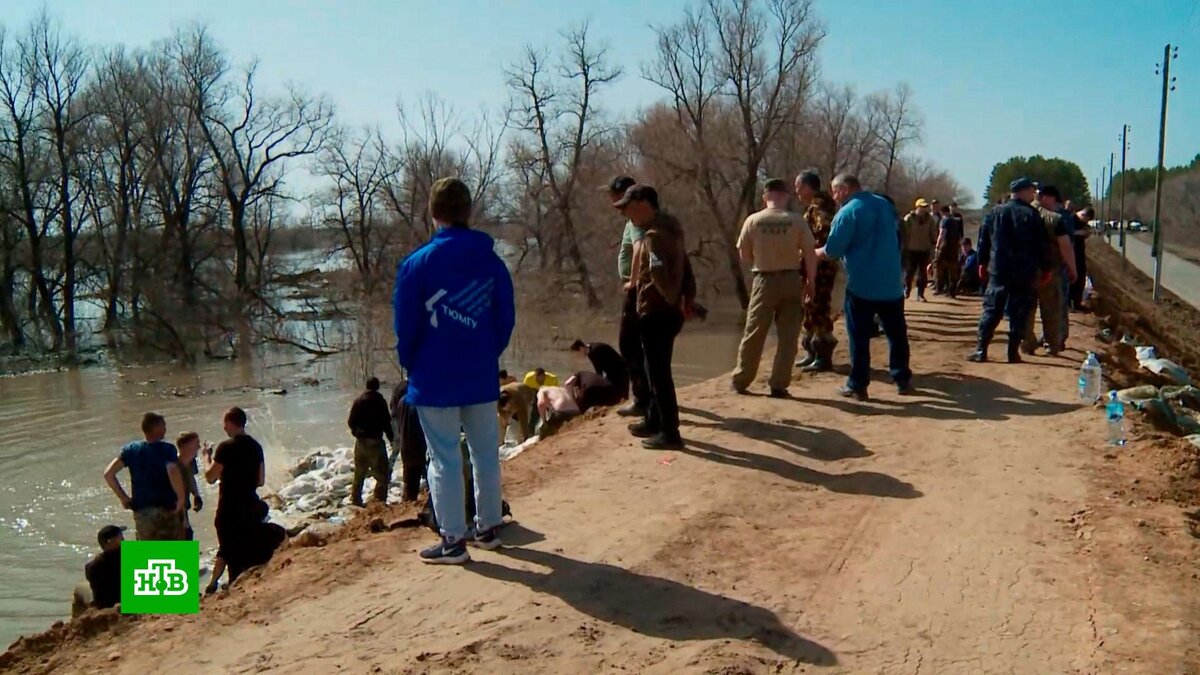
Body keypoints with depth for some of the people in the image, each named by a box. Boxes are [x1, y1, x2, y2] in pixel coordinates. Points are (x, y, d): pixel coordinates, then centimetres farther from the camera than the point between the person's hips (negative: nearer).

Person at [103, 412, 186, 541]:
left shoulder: (131, 449, 4)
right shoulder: (167, 449, -11)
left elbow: (108, 473, 0)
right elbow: (173, 472, -29)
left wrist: (123, 497, 6)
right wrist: (181, 498, -18)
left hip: (142, 512, 4)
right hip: (167, 510, -4)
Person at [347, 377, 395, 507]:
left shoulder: (358, 401, 3)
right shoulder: (379, 401, -11)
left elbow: (350, 421, 4)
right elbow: (386, 422, -10)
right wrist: (391, 437, 2)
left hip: (360, 441, 6)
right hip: (375, 440, -6)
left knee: (359, 472, 18)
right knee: (382, 473, 0)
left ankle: (356, 499, 24)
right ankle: (380, 500, -7)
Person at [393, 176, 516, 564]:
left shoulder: (418, 263, -10)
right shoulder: (492, 261, 0)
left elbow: (405, 325, -6)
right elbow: (506, 318, 4)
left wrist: (411, 366, 9)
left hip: (434, 381, -4)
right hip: (481, 377, 4)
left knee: (445, 460, 3)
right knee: (486, 453, 15)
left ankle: (453, 540, 9)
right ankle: (488, 528, 26)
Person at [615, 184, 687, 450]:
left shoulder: (653, 235, -19)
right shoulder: (670, 226, 14)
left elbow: (658, 274, -31)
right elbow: (683, 266, 20)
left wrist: (672, 299, -16)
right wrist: (683, 297, 19)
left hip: (655, 313, -10)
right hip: (667, 311, 10)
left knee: (658, 373, -3)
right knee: (657, 371, 20)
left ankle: (669, 433, 3)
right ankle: (654, 422, 32)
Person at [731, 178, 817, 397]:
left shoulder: (753, 220, -4)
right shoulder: (796, 221, -6)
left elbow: (744, 255, 1)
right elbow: (810, 254, -5)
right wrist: (811, 281, 6)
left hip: (765, 280, 0)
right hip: (791, 279, 0)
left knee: (754, 334, 10)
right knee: (788, 336, 7)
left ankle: (740, 381, 19)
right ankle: (778, 385, 7)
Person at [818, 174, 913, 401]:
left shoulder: (848, 213, -11)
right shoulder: (885, 205, 10)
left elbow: (832, 250, -12)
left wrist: (813, 253, 8)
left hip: (861, 285, -6)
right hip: (891, 283, 6)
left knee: (859, 337, 2)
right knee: (897, 333, 14)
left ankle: (857, 386, 5)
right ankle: (902, 380, 20)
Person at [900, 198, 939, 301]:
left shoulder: (930, 219, 3)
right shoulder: (909, 218, -8)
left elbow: (933, 234, 9)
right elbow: (904, 234, -6)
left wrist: (933, 245, 4)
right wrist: (905, 247, -8)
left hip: (925, 250, 2)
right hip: (911, 250, -2)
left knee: (923, 273, 1)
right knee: (909, 271, 5)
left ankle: (920, 294, 6)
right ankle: (906, 291, 24)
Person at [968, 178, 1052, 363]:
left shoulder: (995, 212, 5)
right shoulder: (1031, 215, -5)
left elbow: (984, 240, 9)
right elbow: (1042, 244, -4)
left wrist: (983, 263, 17)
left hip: (998, 270, 3)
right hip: (1025, 272, -3)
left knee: (991, 310, 6)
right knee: (1019, 313, 4)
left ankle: (981, 350, 1)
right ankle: (1013, 352, 4)